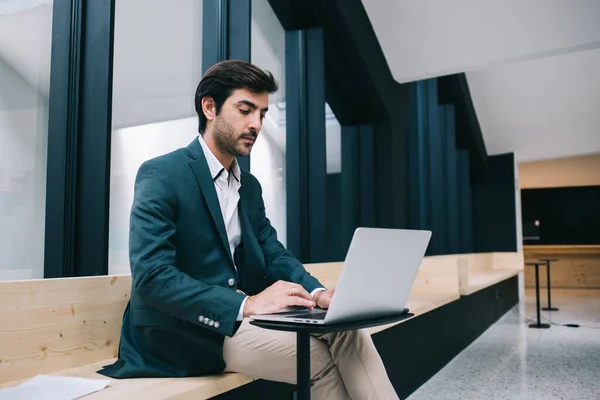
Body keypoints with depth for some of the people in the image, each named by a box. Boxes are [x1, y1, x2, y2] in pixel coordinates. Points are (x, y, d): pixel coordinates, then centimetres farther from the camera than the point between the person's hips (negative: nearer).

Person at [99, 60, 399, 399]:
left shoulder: (250, 186, 13)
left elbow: (274, 254, 8)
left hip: (239, 317, 7)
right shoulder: (161, 175, -11)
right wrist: (247, 303, -29)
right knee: (319, 356, -22)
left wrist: (318, 293, -14)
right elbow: (151, 276, -21)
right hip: (183, 331, -6)